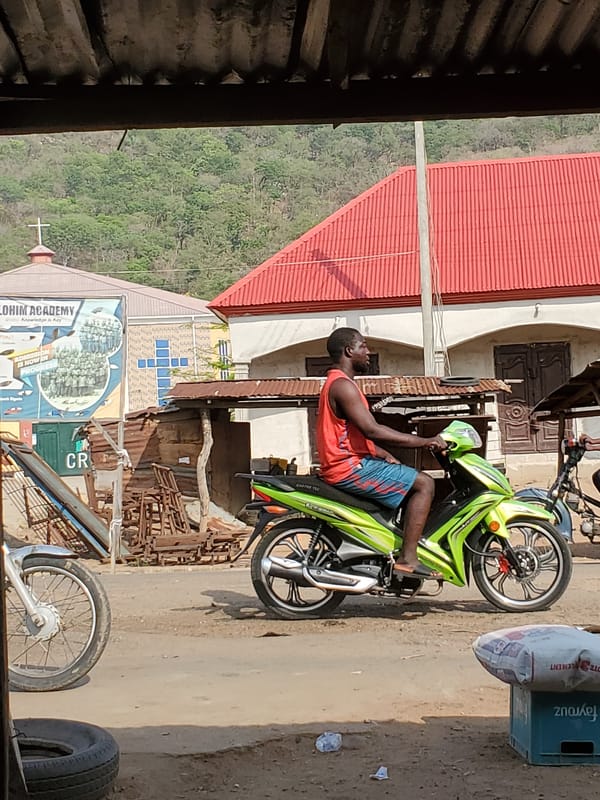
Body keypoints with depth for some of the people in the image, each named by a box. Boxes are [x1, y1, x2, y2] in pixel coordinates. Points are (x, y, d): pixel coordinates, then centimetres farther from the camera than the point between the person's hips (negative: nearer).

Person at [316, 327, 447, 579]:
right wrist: (423, 442, -20)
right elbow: (371, 430, -24)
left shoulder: (336, 383, 21)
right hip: (350, 468, -11)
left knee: (411, 480, 23)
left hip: (348, 464, 11)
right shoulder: (343, 385, -14)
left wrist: (384, 454, 10)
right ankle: (407, 559, -18)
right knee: (424, 484, -14)